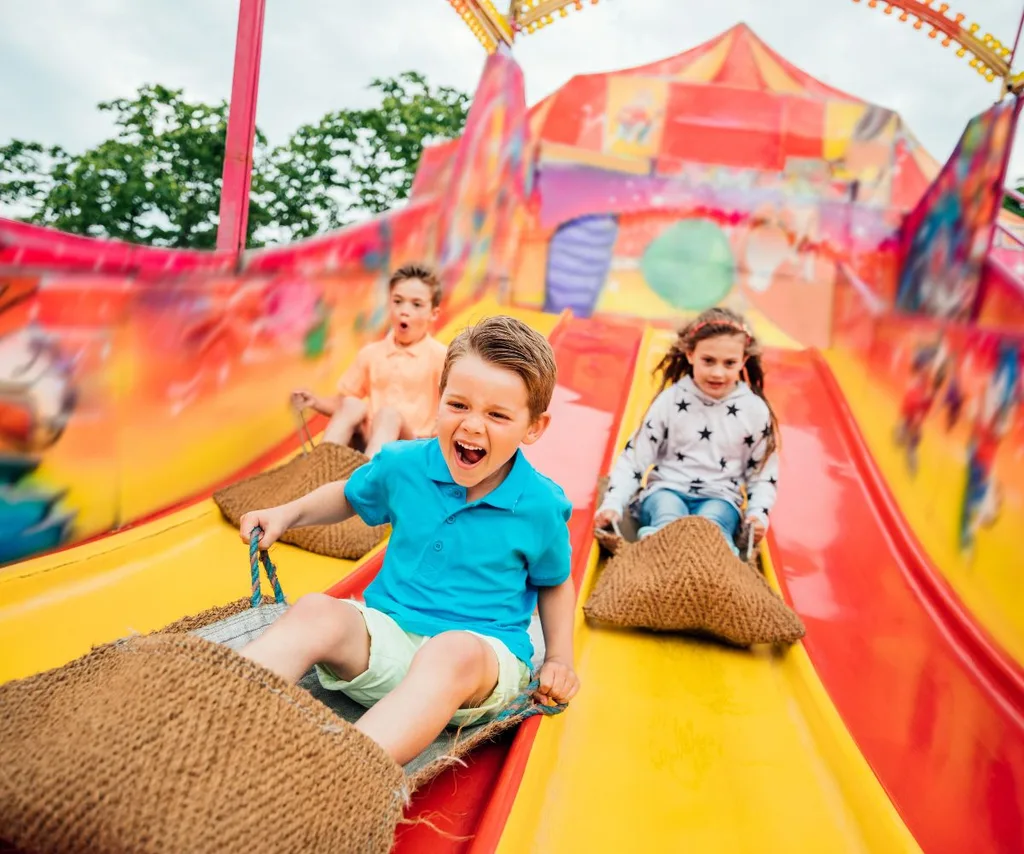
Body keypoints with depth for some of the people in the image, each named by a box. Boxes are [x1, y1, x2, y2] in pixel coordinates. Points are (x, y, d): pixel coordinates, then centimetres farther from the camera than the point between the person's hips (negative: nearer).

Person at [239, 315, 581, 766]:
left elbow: (555, 583, 13)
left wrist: (559, 657, 0)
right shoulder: (403, 465, 0)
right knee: (317, 612, -28)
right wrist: (288, 513, 7)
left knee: (455, 653, -39)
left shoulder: (542, 506, -5)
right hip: (386, 632, 3)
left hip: (484, 651, -3)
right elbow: (349, 495, 23)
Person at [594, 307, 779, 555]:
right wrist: (613, 503, -11)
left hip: (719, 498, 1)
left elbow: (763, 472, 11)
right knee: (668, 521, -36)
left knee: (711, 524, -34)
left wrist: (758, 513, -7)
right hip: (666, 490, -1)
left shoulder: (755, 410, 1)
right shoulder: (670, 401, -3)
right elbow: (635, 457, 1)